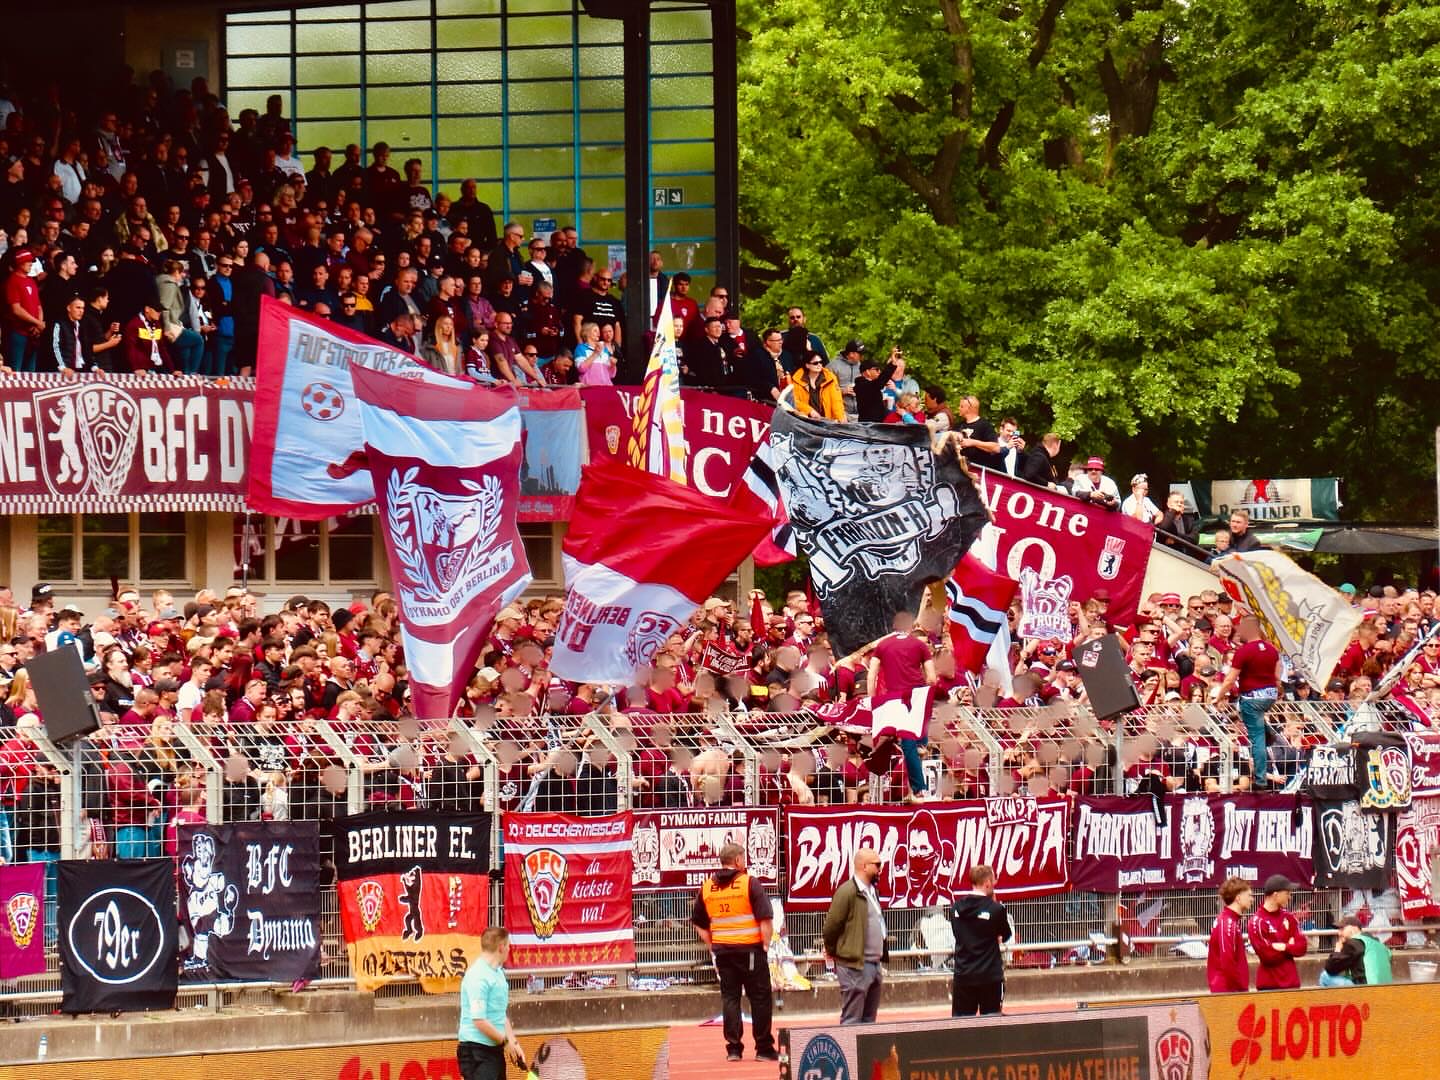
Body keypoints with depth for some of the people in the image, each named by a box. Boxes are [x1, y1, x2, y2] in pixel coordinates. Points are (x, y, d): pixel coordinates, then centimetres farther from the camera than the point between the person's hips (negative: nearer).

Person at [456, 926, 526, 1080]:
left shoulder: (498, 973, 14)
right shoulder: (478, 976, -17)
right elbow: (479, 1021, -22)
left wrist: (514, 1043, 12)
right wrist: (506, 1041, -12)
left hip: (495, 1049, 10)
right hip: (477, 1051, -10)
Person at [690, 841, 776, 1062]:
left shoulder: (707, 888, 6)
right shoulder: (750, 883, -8)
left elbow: (699, 923, 13)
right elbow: (766, 919, -13)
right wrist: (765, 945, -4)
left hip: (722, 951, 4)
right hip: (750, 949, -4)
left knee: (729, 998, 8)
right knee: (760, 998, 3)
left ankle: (733, 1048, 3)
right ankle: (764, 1049, 4)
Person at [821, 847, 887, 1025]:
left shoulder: (871, 891, 15)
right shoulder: (847, 892, -14)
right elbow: (830, 928, -13)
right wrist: (834, 953, -3)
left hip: (874, 964, 9)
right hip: (855, 966, -9)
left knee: (869, 1020, 11)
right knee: (852, 1020, -7)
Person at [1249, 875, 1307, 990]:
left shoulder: (1289, 918, 7)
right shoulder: (1257, 921, -11)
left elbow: (1301, 947, 2)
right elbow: (1267, 955, -15)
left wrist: (1283, 947, -14)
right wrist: (1290, 947, -4)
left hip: (1291, 981, 5)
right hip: (1268, 984, -5)